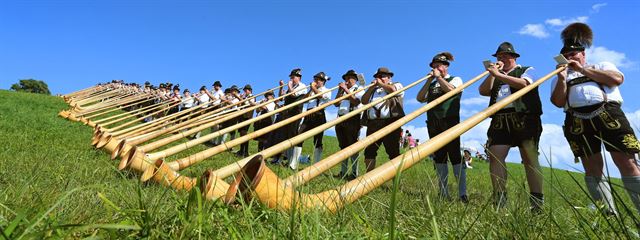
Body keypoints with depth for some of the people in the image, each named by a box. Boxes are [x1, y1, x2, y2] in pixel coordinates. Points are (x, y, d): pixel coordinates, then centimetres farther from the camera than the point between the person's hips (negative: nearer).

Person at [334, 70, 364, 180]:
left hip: (352, 119, -6)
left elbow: (356, 101, -12)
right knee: (343, 146, 7)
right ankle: (343, 172, 11)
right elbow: (336, 104, 12)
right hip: (341, 119, 6)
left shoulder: (359, 88, 6)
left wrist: (346, 89, -12)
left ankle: (354, 173, -6)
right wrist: (340, 91, 3)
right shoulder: (343, 90, 22)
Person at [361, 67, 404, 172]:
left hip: (390, 122, -4)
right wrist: (371, 87, 8)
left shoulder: (397, 85, 17)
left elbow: (393, 90, -7)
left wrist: (381, 84, 8)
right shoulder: (372, 89, 29)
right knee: (369, 151, 0)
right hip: (373, 123, 4)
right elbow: (363, 101, 15)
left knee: (393, 151, -6)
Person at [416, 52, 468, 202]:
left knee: (455, 156, -9)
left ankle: (462, 194, -5)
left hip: (450, 122, -5)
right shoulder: (431, 84, 22)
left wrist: (439, 77, -3)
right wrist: (429, 80, 5)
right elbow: (420, 98, 8)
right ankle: (443, 193, 10)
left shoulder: (456, 79, 10)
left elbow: (451, 90, -13)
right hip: (433, 123, 5)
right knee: (439, 157, 5)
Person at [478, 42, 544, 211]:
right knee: (495, 156, -11)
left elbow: (522, 84, -9)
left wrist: (498, 74, -14)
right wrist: (493, 73, 2)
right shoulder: (496, 76, 25)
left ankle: (537, 202, -2)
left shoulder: (527, 70, 15)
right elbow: (483, 91, 8)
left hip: (524, 119, -3)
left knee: (530, 159, -6)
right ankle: (499, 202, -9)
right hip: (500, 121, 3)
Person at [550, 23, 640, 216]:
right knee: (592, 168, -4)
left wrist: (583, 69, 2)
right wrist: (562, 78, -3)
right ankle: (609, 213, 0)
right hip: (578, 121, 1)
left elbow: (617, 79, 0)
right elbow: (558, 102, 7)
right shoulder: (561, 77, 23)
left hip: (609, 114, 0)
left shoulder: (602, 66, 23)